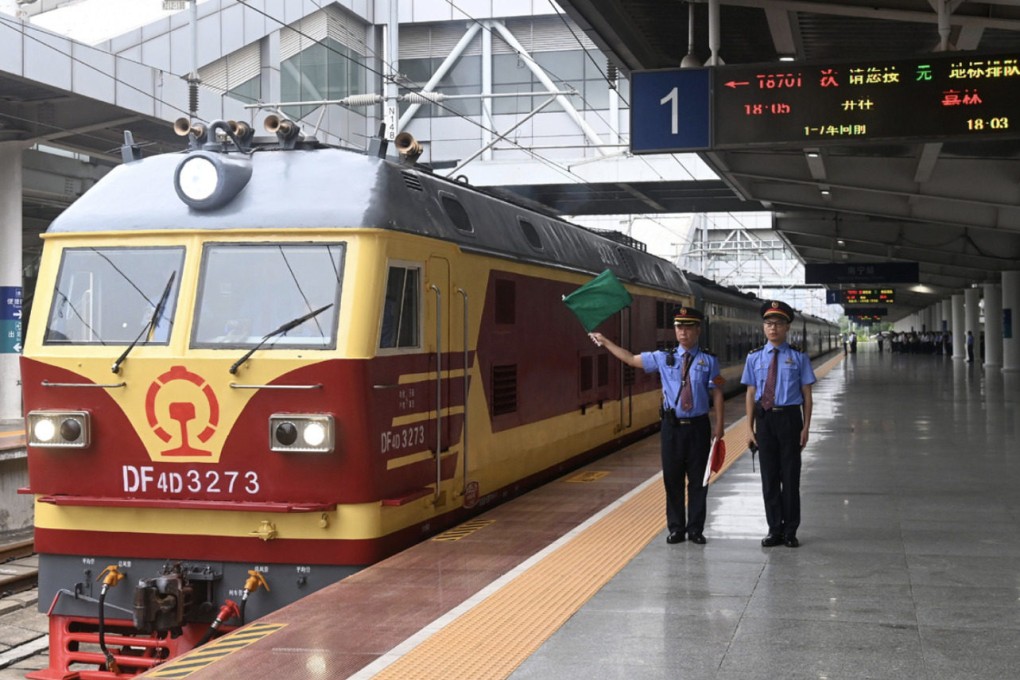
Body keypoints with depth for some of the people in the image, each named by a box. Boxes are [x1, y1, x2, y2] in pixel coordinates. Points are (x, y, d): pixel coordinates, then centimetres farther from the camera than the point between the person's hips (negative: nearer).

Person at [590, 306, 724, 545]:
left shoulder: (709, 360, 2)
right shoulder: (664, 358, 6)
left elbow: (716, 393, 0)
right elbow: (631, 359, 9)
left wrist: (718, 424, -5)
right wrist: (605, 342, 8)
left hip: (698, 426, -1)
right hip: (672, 426, 1)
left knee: (698, 480, 4)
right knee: (672, 479, 6)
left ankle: (695, 529, 15)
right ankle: (676, 528, 18)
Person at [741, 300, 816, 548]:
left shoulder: (798, 357, -1)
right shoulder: (754, 357, 4)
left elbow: (806, 395, 0)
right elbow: (750, 394, 5)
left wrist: (805, 427, -6)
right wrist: (751, 427, 0)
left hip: (789, 418, -2)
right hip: (764, 418, 2)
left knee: (790, 476, 5)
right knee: (769, 477, 8)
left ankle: (790, 530, 16)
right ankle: (774, 529, 19)